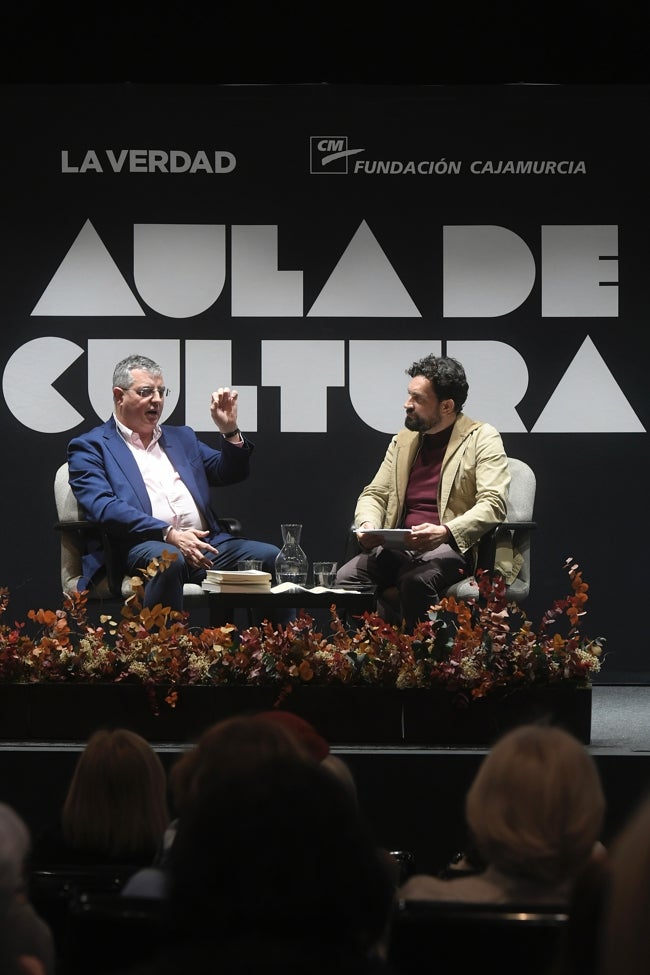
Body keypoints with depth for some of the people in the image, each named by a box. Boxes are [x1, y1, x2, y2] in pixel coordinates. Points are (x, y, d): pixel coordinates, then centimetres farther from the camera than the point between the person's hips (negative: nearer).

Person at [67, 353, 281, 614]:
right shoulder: (90, 447, 9)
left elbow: (229, 473, 27)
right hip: (143, 546, -6)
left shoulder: (182, 437, 29)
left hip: (204, 543, 6)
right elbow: (104, 507, -7)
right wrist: (169, 534, -19)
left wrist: (229, 429, 7)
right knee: (169, 559, -40)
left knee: (270, 557, -18)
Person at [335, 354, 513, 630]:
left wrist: (444, 532, -28)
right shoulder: (403, 441, 20)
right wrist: (368, 524, -5)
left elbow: (493, 504, -12)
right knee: (346, 577, -21)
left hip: (453, 546, -6)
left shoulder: (482, 439, -1)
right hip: (400, 549, 6)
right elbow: (374, 494, 20)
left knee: (417, 581, -37)